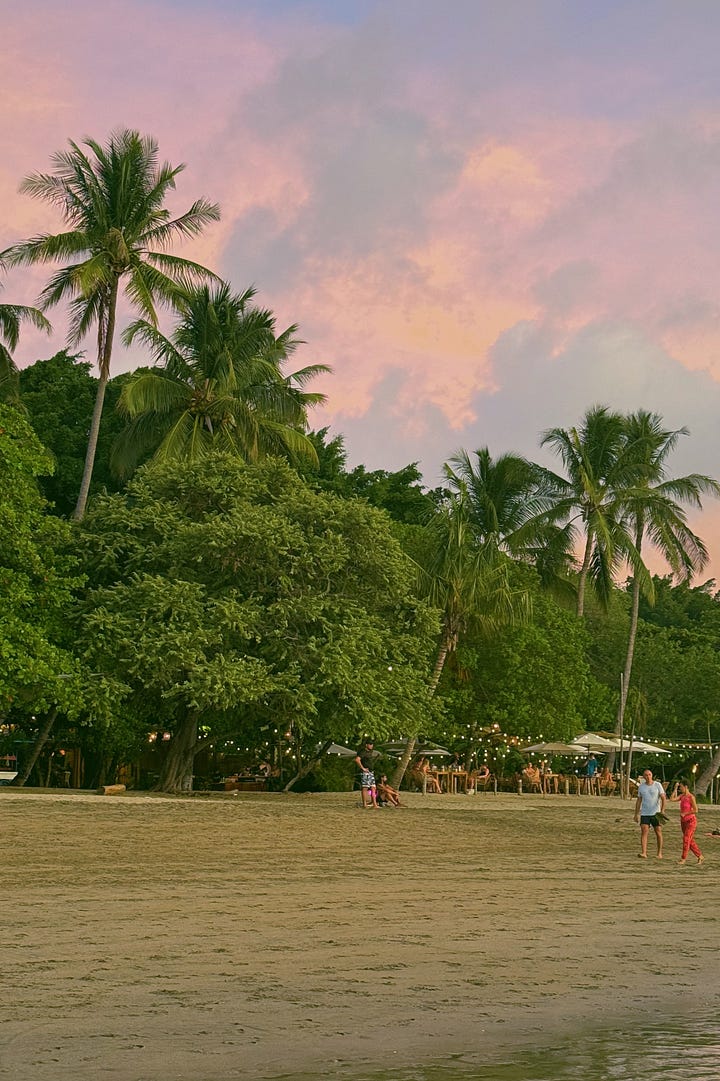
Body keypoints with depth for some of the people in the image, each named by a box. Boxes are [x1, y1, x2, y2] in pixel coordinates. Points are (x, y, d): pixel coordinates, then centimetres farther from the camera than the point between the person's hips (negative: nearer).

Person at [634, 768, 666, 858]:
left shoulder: (658, 785, -2)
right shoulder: (641, 786, 6)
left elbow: (663, 798, -6)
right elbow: (638, 800, 13)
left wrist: (662, 810, -18)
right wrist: (636, 814, 10)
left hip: (656, 813, -2)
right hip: (644, 814, 2)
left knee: (658, 833, 3)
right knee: (644, 832, -13)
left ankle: (659, 853, 18)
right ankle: (643, 853, -19)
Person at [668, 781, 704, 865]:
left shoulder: (691, 797, -16)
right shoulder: (682, 796, 6)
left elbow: (695, 810, -17)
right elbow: (672, 799, -4)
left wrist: (685, 813, -16)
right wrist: (675, 788, -4)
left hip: (691, 820, -8)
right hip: (683, 821, 8)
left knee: (686, 839, -10)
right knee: (690, 840, 11)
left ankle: (683, 859, -6)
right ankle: (700, 856, 21)